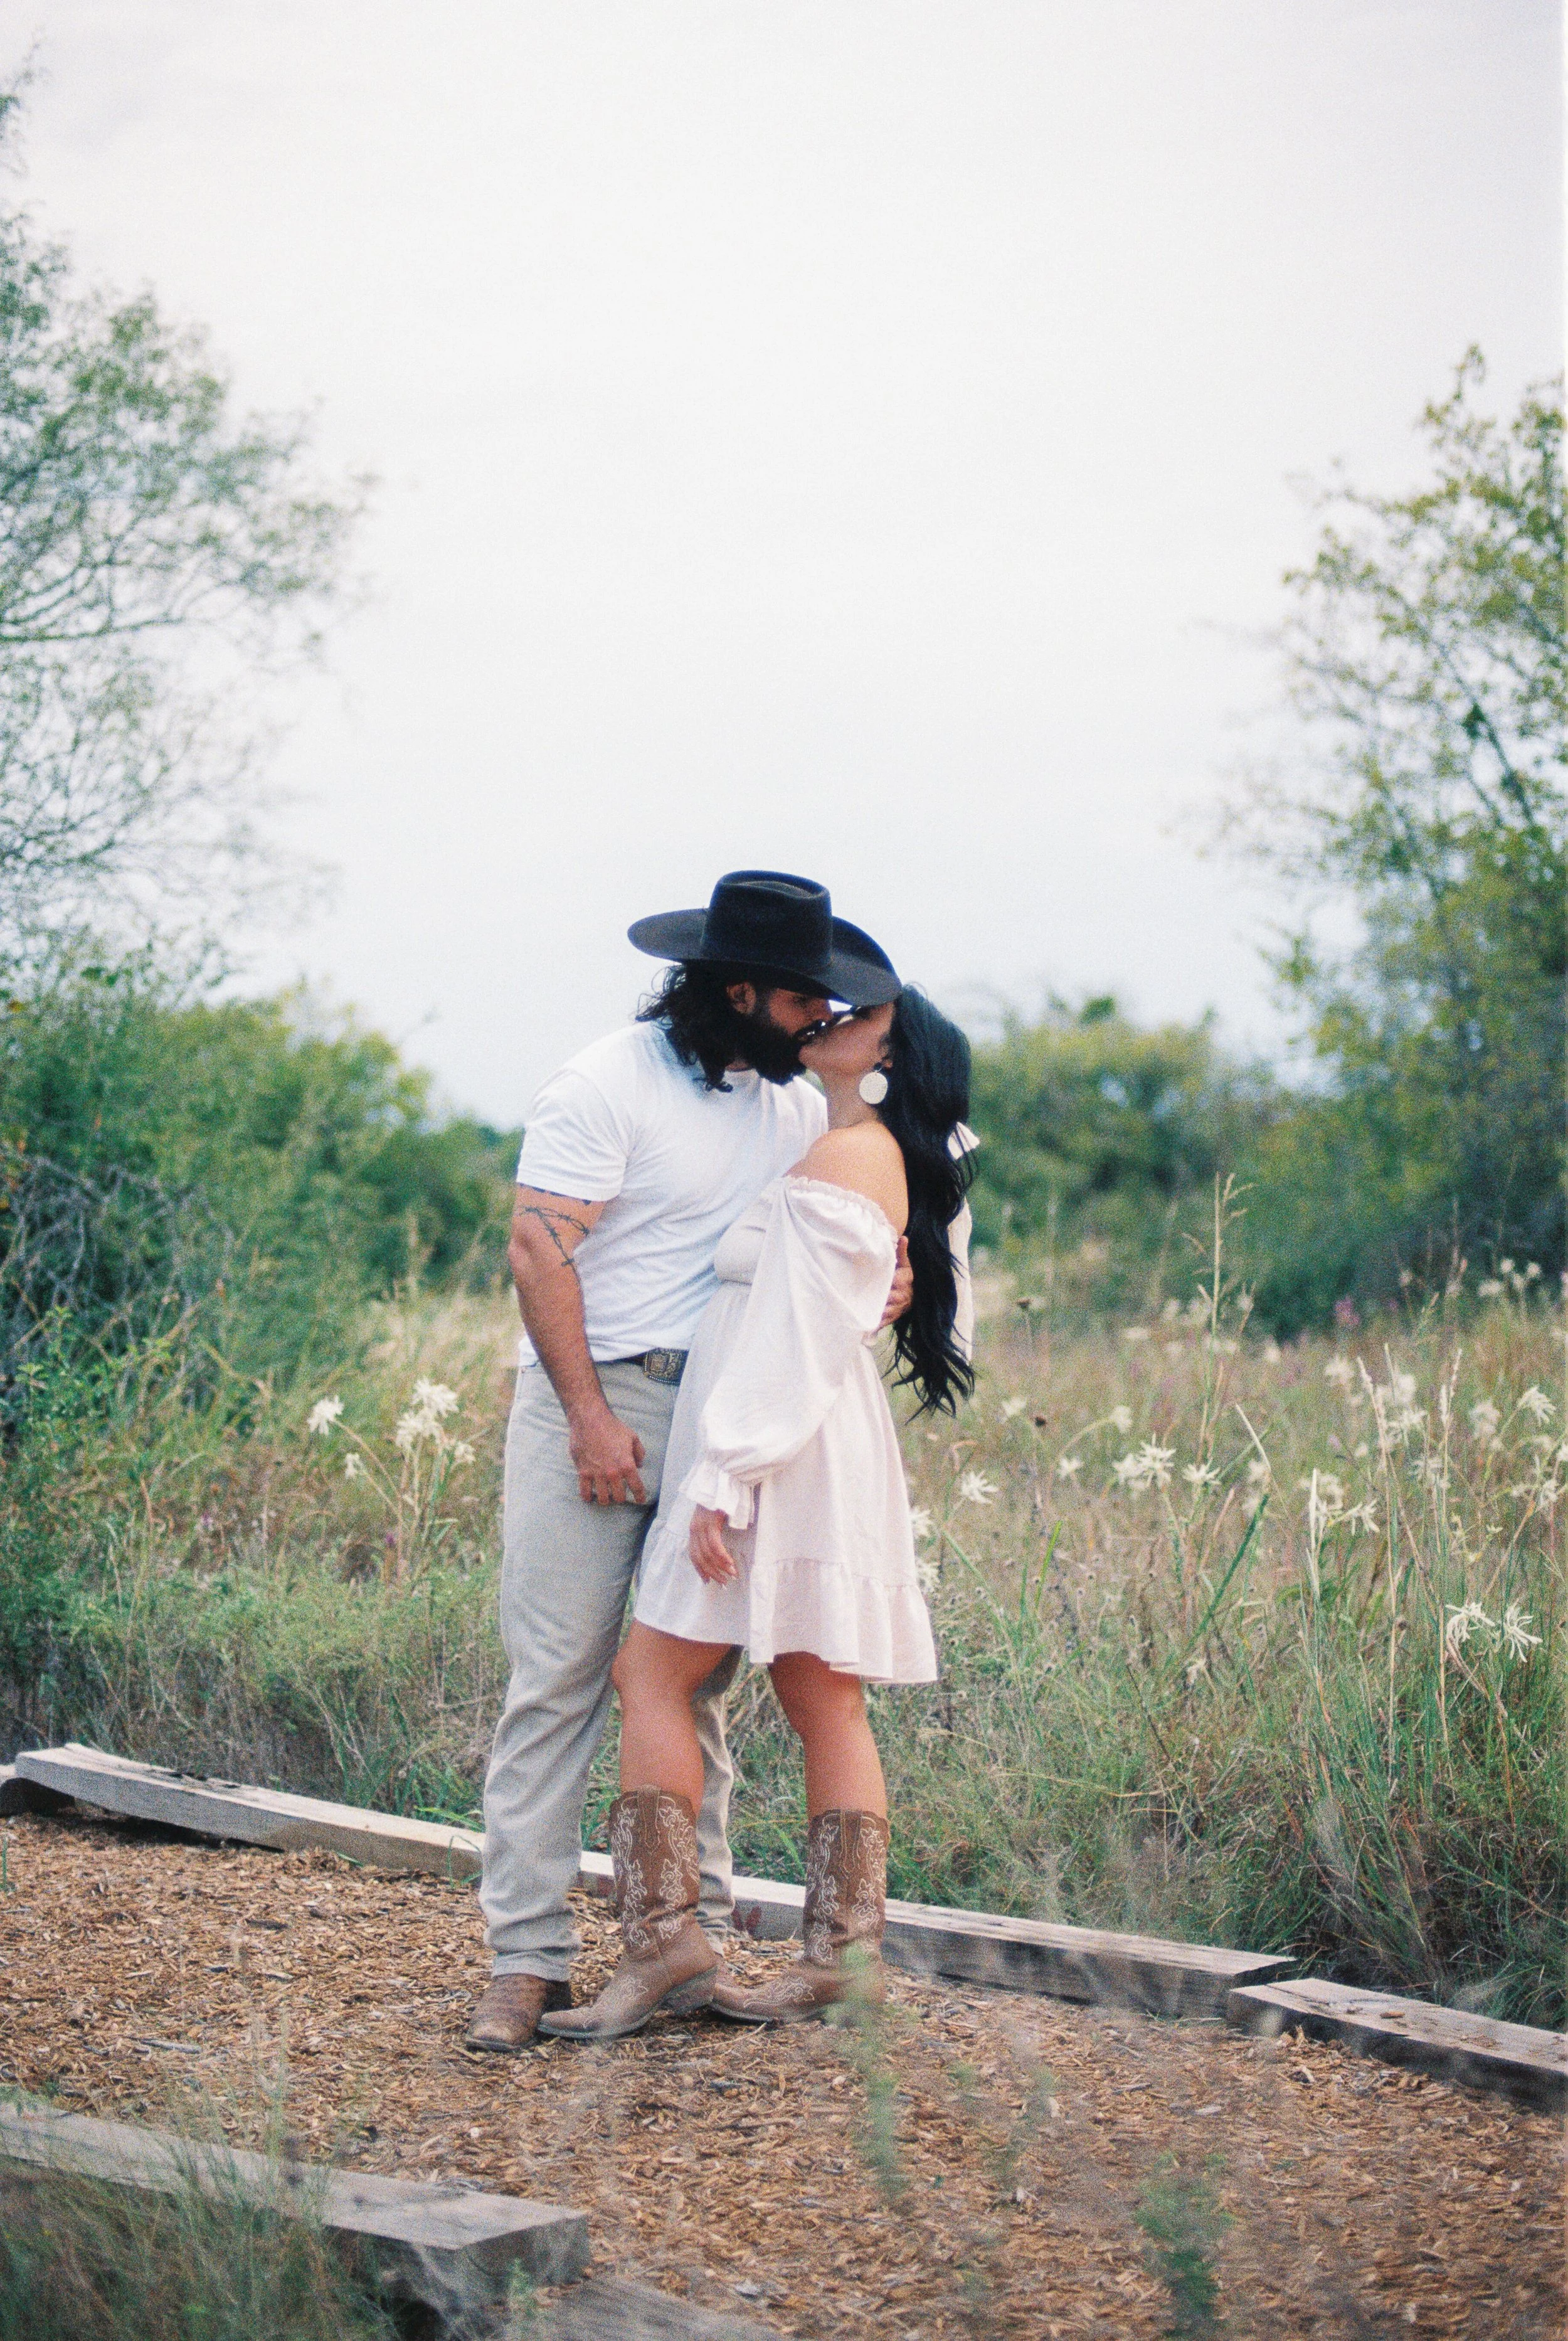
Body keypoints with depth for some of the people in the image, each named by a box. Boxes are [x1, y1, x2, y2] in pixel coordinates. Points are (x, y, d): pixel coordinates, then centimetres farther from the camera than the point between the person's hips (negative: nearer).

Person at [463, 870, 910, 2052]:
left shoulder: (798, 1104, 13)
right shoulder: (608, 1085, -10)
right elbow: (539, 1248, -13)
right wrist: (592, 1414, -18)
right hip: (594, 1403, -6)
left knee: (697, 1684, 8)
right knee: (558, 1679, -6)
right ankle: (529, 1957, -3)